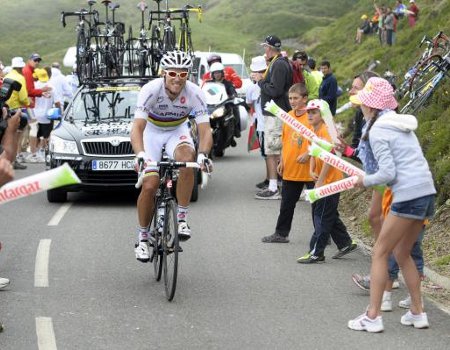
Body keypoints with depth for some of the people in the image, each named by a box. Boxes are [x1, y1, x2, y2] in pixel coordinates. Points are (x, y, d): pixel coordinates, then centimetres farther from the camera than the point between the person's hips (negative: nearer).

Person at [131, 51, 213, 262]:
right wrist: (140, 154, -55)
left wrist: (203, 154, -50)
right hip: (152, 131, -1)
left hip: (178, 130, 1)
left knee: (186, 159, -33)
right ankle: (143, 237, 10)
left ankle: (182, 219, -21)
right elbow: (137, 128, -37)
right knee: (149, 186, -12)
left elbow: (205, 130, -29)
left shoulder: (194, 94, -26)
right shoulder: (151, 90, -31)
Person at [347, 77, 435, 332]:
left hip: (409, 197, -8)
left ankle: (373, 316, 0)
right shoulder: (402, 124, 18)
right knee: (402, 253, 19)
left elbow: (388, 173, -15)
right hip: (427, 193, 8)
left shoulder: (378, 131, -8)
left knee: (380, 253, 1)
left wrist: (365, 181, 2)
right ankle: (418, 313, 21)